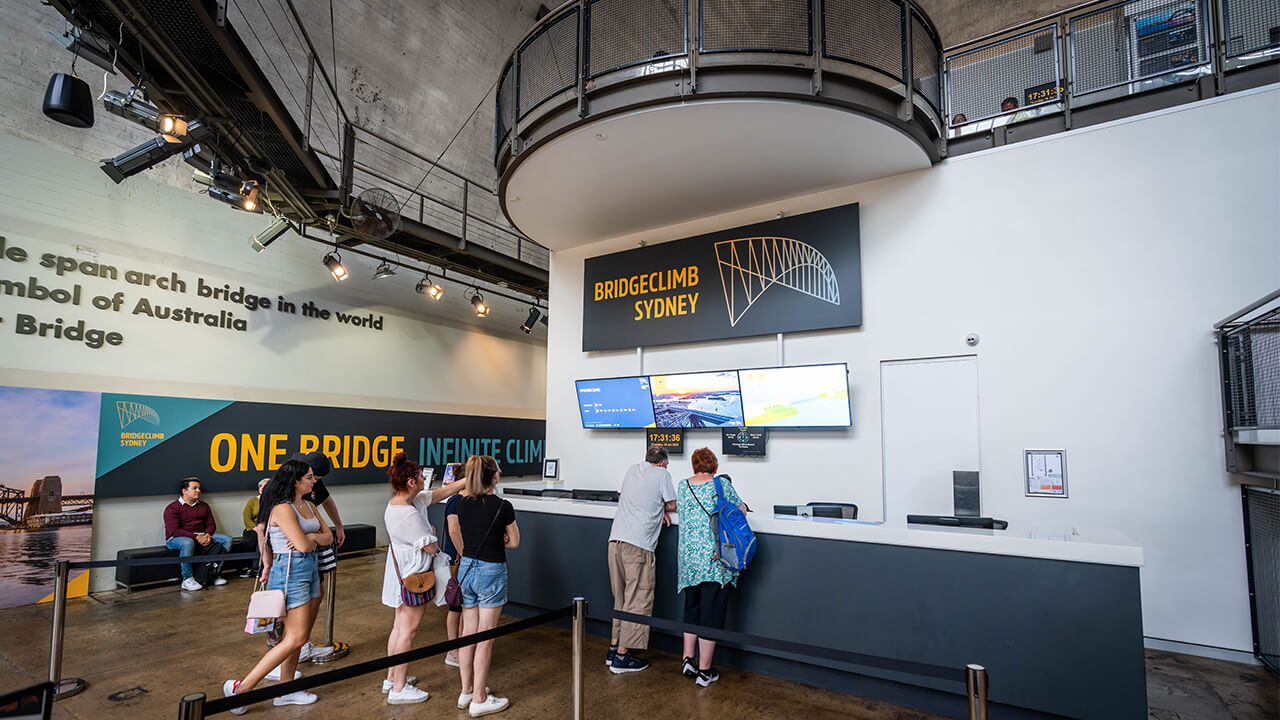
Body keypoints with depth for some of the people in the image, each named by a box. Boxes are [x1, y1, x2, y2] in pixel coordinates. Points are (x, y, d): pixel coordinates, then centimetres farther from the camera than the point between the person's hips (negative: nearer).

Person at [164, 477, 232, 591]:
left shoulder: (204, 506, 15)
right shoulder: (172, 508, -5)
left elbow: (211, 524, 13)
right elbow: (174, 531, -17)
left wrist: (207, 535, -11)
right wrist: (196, 537, -25)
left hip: (201, 537, 6)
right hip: (176, 539, -6)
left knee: (227, 539, -10)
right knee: (187, 543, -41)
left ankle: (214, 573, -13)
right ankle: (187, 579, -26)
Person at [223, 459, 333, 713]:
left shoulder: (309, 506, 11)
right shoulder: (283, 509, -16)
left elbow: (328, 537, 9)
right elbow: (302, 545, -23)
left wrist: (311, 537, -10)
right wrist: (314, 541, -2)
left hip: (310, 569, 9)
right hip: (290, 571, -9)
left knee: (300, 637, 13)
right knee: (296, 638, -9)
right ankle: (241, 687, 1)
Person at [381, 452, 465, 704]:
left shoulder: (406, 502, 3)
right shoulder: (408, 514, -27)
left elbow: (441, 493, 11)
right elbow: (431, 547, -21)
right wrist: (431, 532, 0)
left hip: (403, 574, 10)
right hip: (413, 577, -10)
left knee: (399, 627, 19)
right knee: (408, 631, 1)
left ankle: (392, 678, 32)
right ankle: (399, 689, 11)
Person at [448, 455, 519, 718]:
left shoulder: (463, 502, -1)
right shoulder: (503, 506, -16)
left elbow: (457, 534, 11)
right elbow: (514, 542, -4)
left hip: (466, 569, 6)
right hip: (491, 572, -6)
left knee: (468, 633, 16)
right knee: (484, 638, 4)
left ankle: (467, 691, 29)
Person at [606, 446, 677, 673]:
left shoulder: (632, 469, 18)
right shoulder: (662, 474, 2)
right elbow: (672, 505, 6)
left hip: (615, 539, 7)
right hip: (638, 544, -7)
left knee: (621, 598, 17)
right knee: (637, 601, 1)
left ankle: (614, 647, 23)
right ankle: (622, 656, 3)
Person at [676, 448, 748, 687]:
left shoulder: (683, 487, 6)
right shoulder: (722, 484, -6)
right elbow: (741, 510, 4)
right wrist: (740, 505, 26)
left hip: (688, 559, 4)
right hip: (715, 560, -4)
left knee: (691, 609, 20)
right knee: (711, 613, 3)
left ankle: (688, 660, 21)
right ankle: (704, 670, 9)